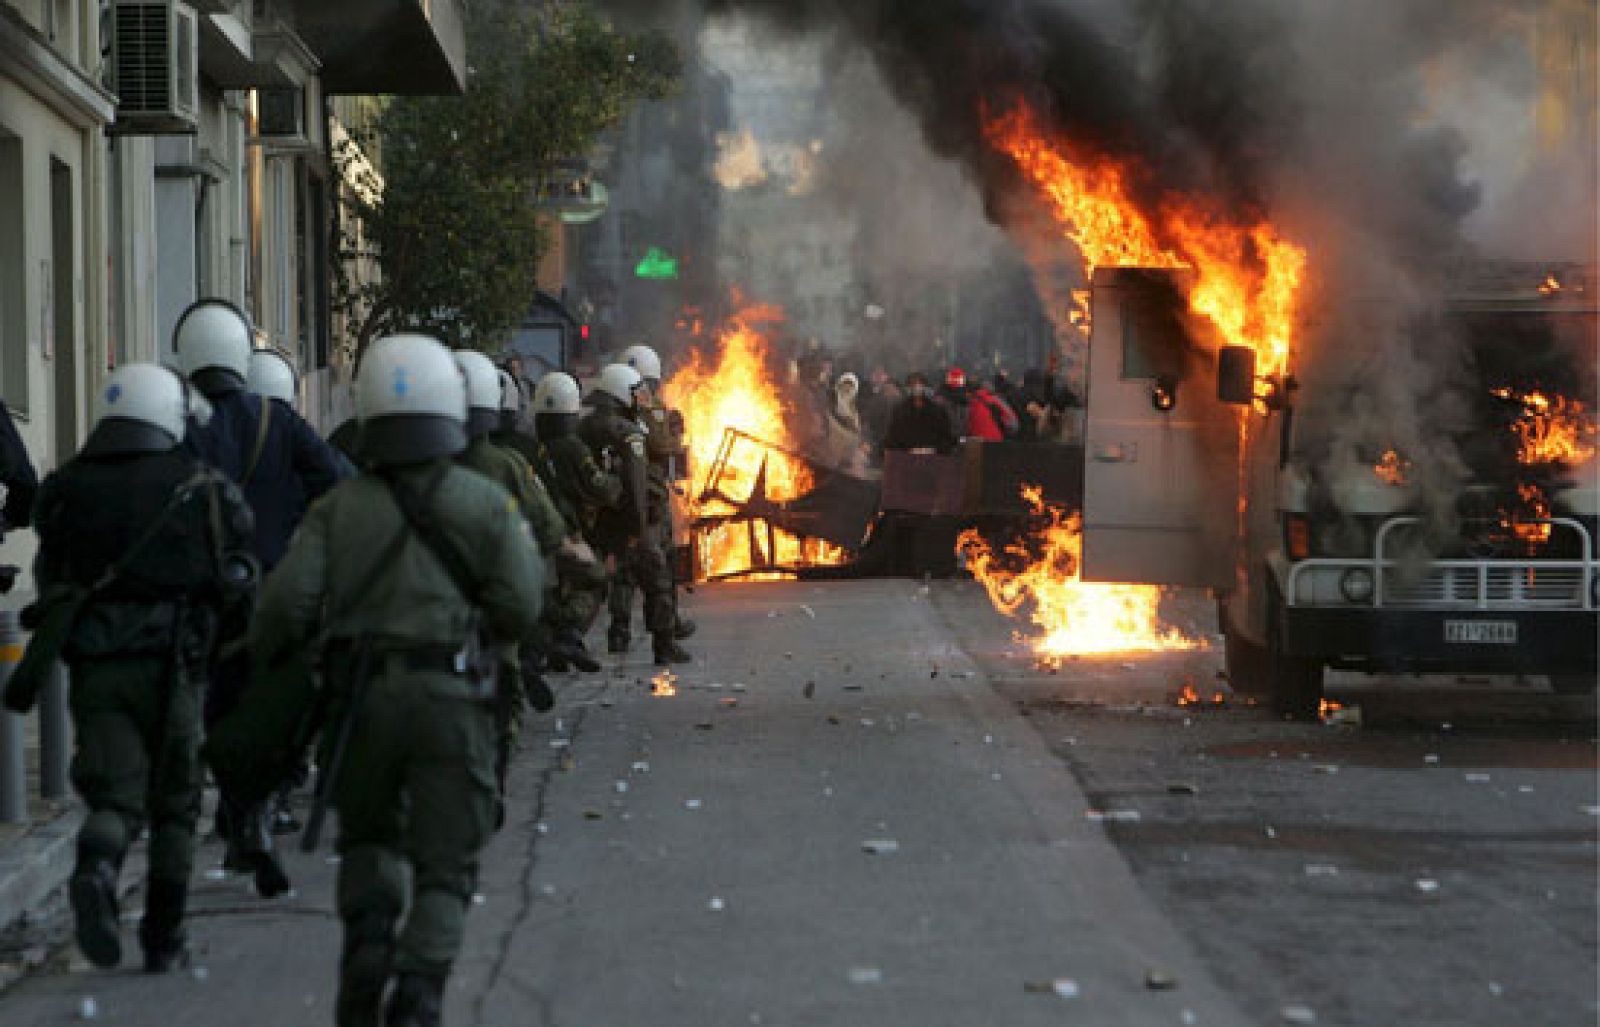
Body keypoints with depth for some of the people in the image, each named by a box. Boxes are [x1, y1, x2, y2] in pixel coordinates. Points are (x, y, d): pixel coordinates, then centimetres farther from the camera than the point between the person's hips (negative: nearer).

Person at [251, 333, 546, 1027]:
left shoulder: (341, 507, 4)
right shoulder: (486, 503, 2)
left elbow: (288, 600, -6)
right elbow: (520, 610, -5)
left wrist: (265, 658, 14)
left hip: (362, 696, 2)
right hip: (452, 698, -1)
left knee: (368, 835, 24)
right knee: (445, 865, 7)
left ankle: (368, 936, 1)